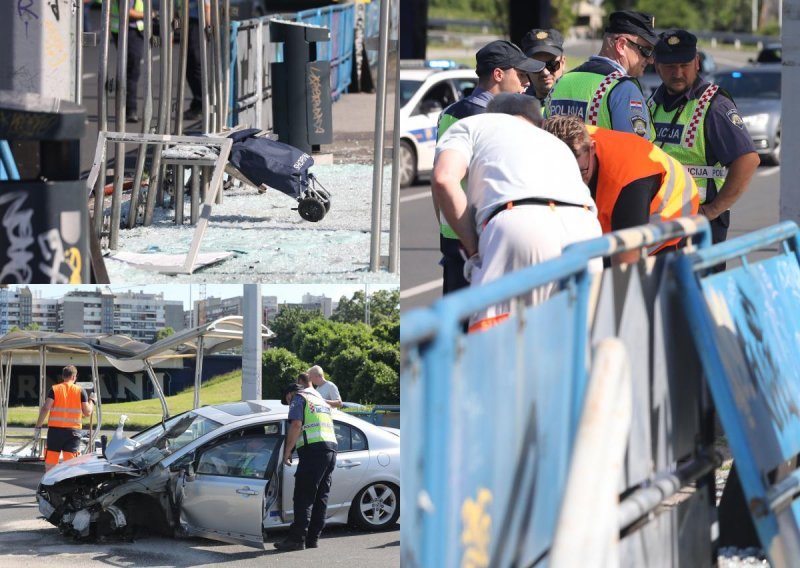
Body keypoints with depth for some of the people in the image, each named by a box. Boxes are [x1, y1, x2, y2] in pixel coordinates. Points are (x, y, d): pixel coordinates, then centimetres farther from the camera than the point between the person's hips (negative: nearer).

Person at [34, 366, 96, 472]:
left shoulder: (54, 389, 0)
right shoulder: (80, 391, 1)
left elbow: (45, 408, -9)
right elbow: (87, 412, 1)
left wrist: (38, 426, -5)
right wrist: (92, 401, 20)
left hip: (55, 429, 0)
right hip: (73, 430, 0)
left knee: (50, 463, 8)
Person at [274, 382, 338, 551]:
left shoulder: (298, 399, 5)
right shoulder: (320, 400, 29)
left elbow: (296, 425, -10)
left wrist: (287, 451, -7)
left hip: (313, 450, -8)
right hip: (331, 449, 8)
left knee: (304, 497, -10)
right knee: (320, 497, 10)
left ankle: (297, 538, -15)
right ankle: (313, 538, 11)